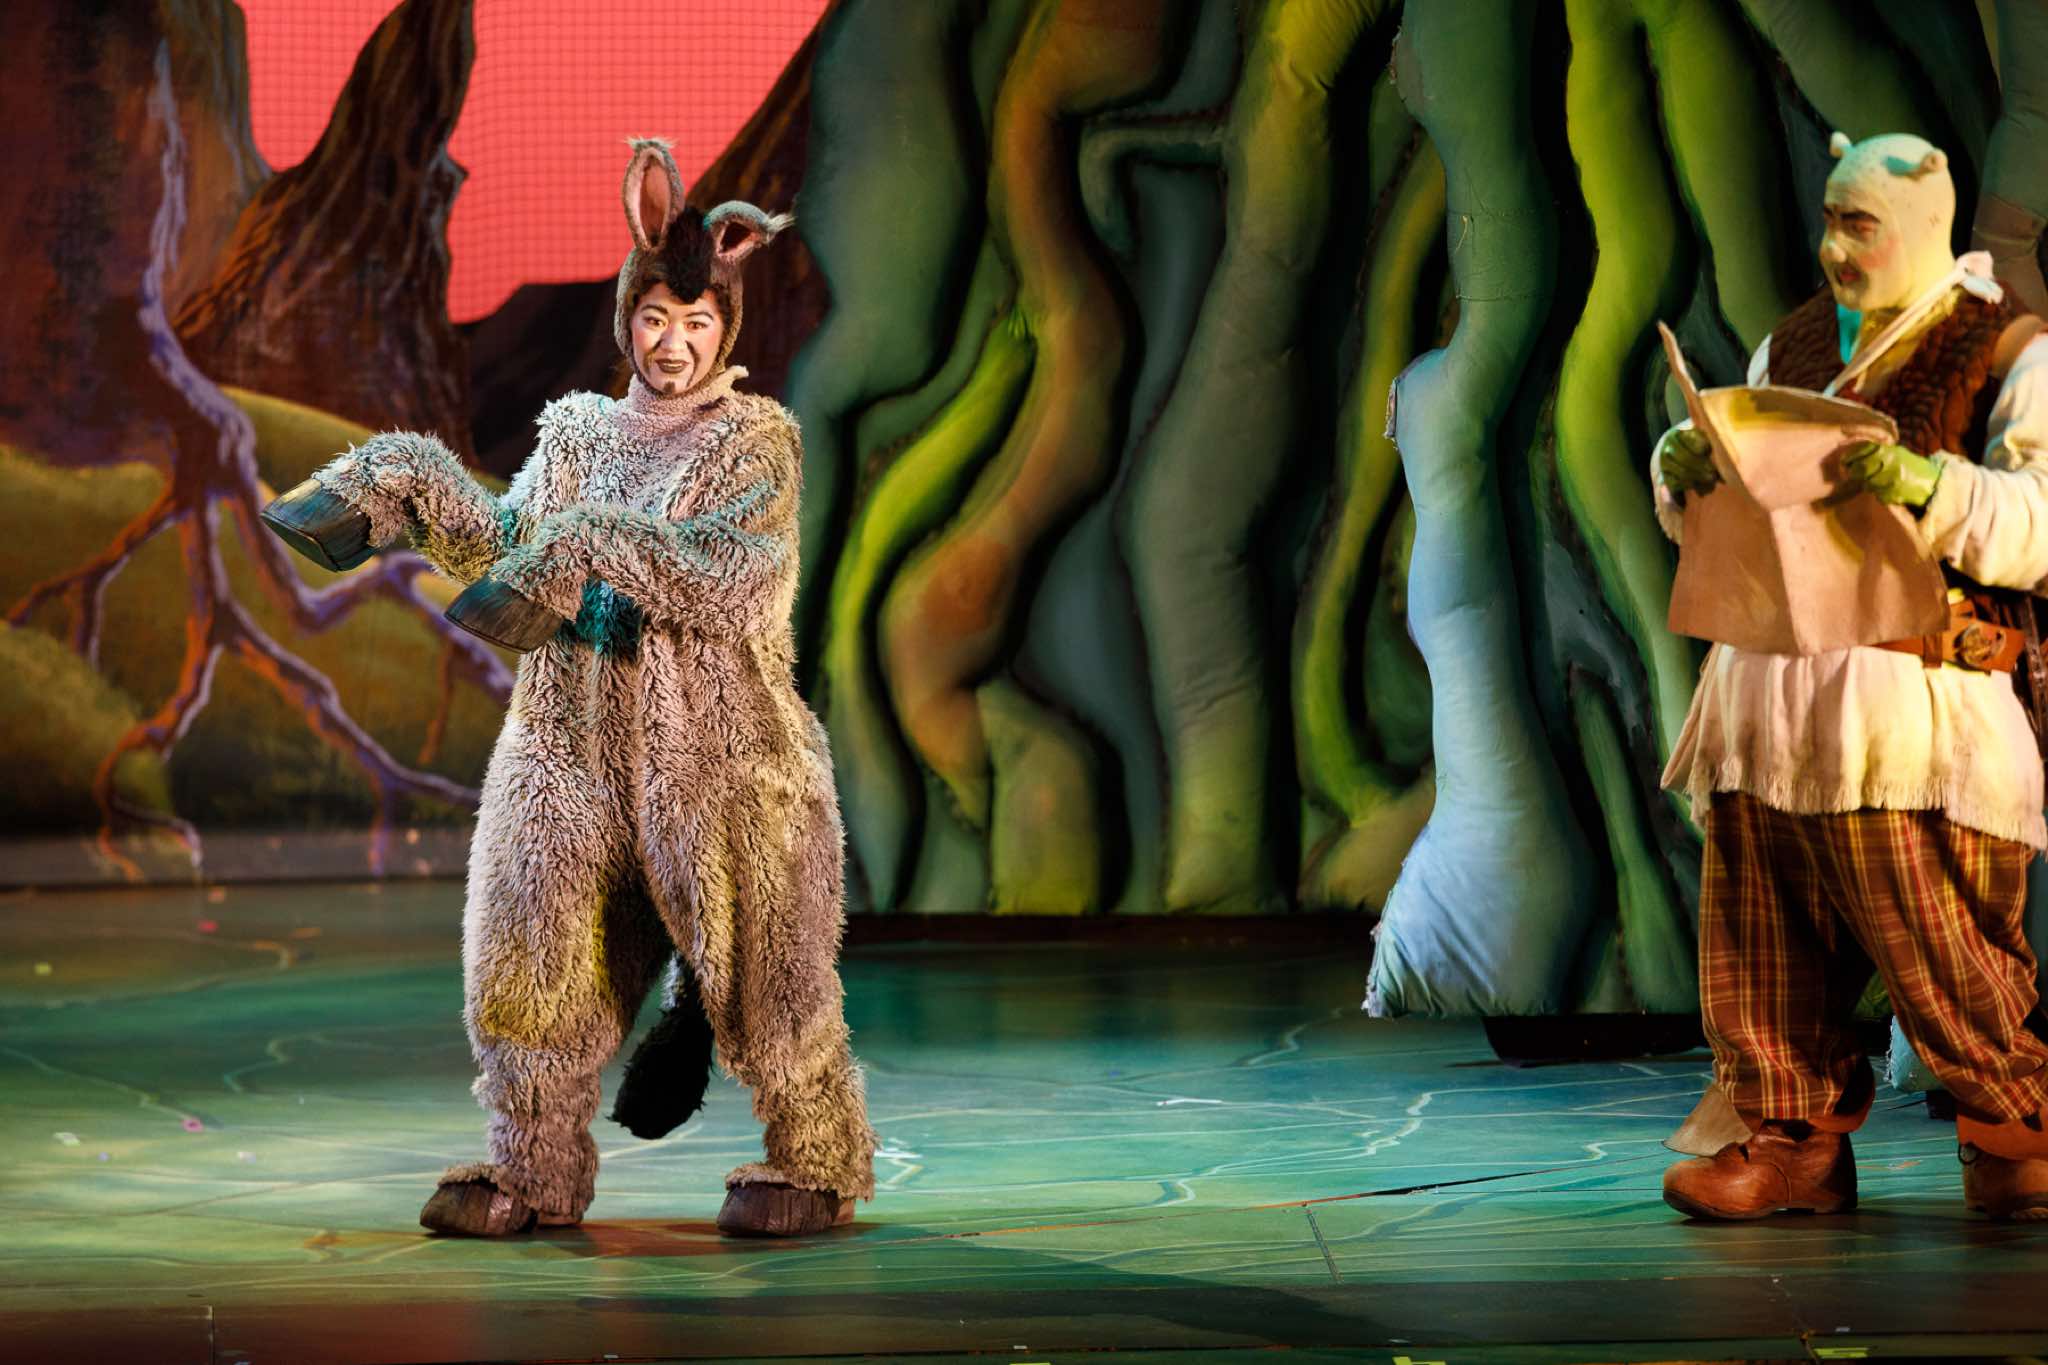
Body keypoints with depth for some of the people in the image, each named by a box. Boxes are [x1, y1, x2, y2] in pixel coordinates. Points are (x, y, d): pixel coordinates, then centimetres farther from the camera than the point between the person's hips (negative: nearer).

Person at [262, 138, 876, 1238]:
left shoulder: (758, 441, -3)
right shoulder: (578, 430, 13)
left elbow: (726, 576, -18)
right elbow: (503, 550, 14)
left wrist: (592, 545, -27)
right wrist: (415, 485, 2)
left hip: (719, 749, -5)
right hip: (572, 744, 5)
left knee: (756, 966, 0)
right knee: (532, 951, 3)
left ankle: (814, 1166, 16)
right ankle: (534, 1171, 16)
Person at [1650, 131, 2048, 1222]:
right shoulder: (1792, 345, 18)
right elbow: (1708, 520, 21)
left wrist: (1924, 484, -26)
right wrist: (1687, 466, -1)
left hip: (1912, 699, -6)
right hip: (1770, 678, 6)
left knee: (1942, 949, -5)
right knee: (1763, 936, 4)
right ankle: (1793, 1144, 13)